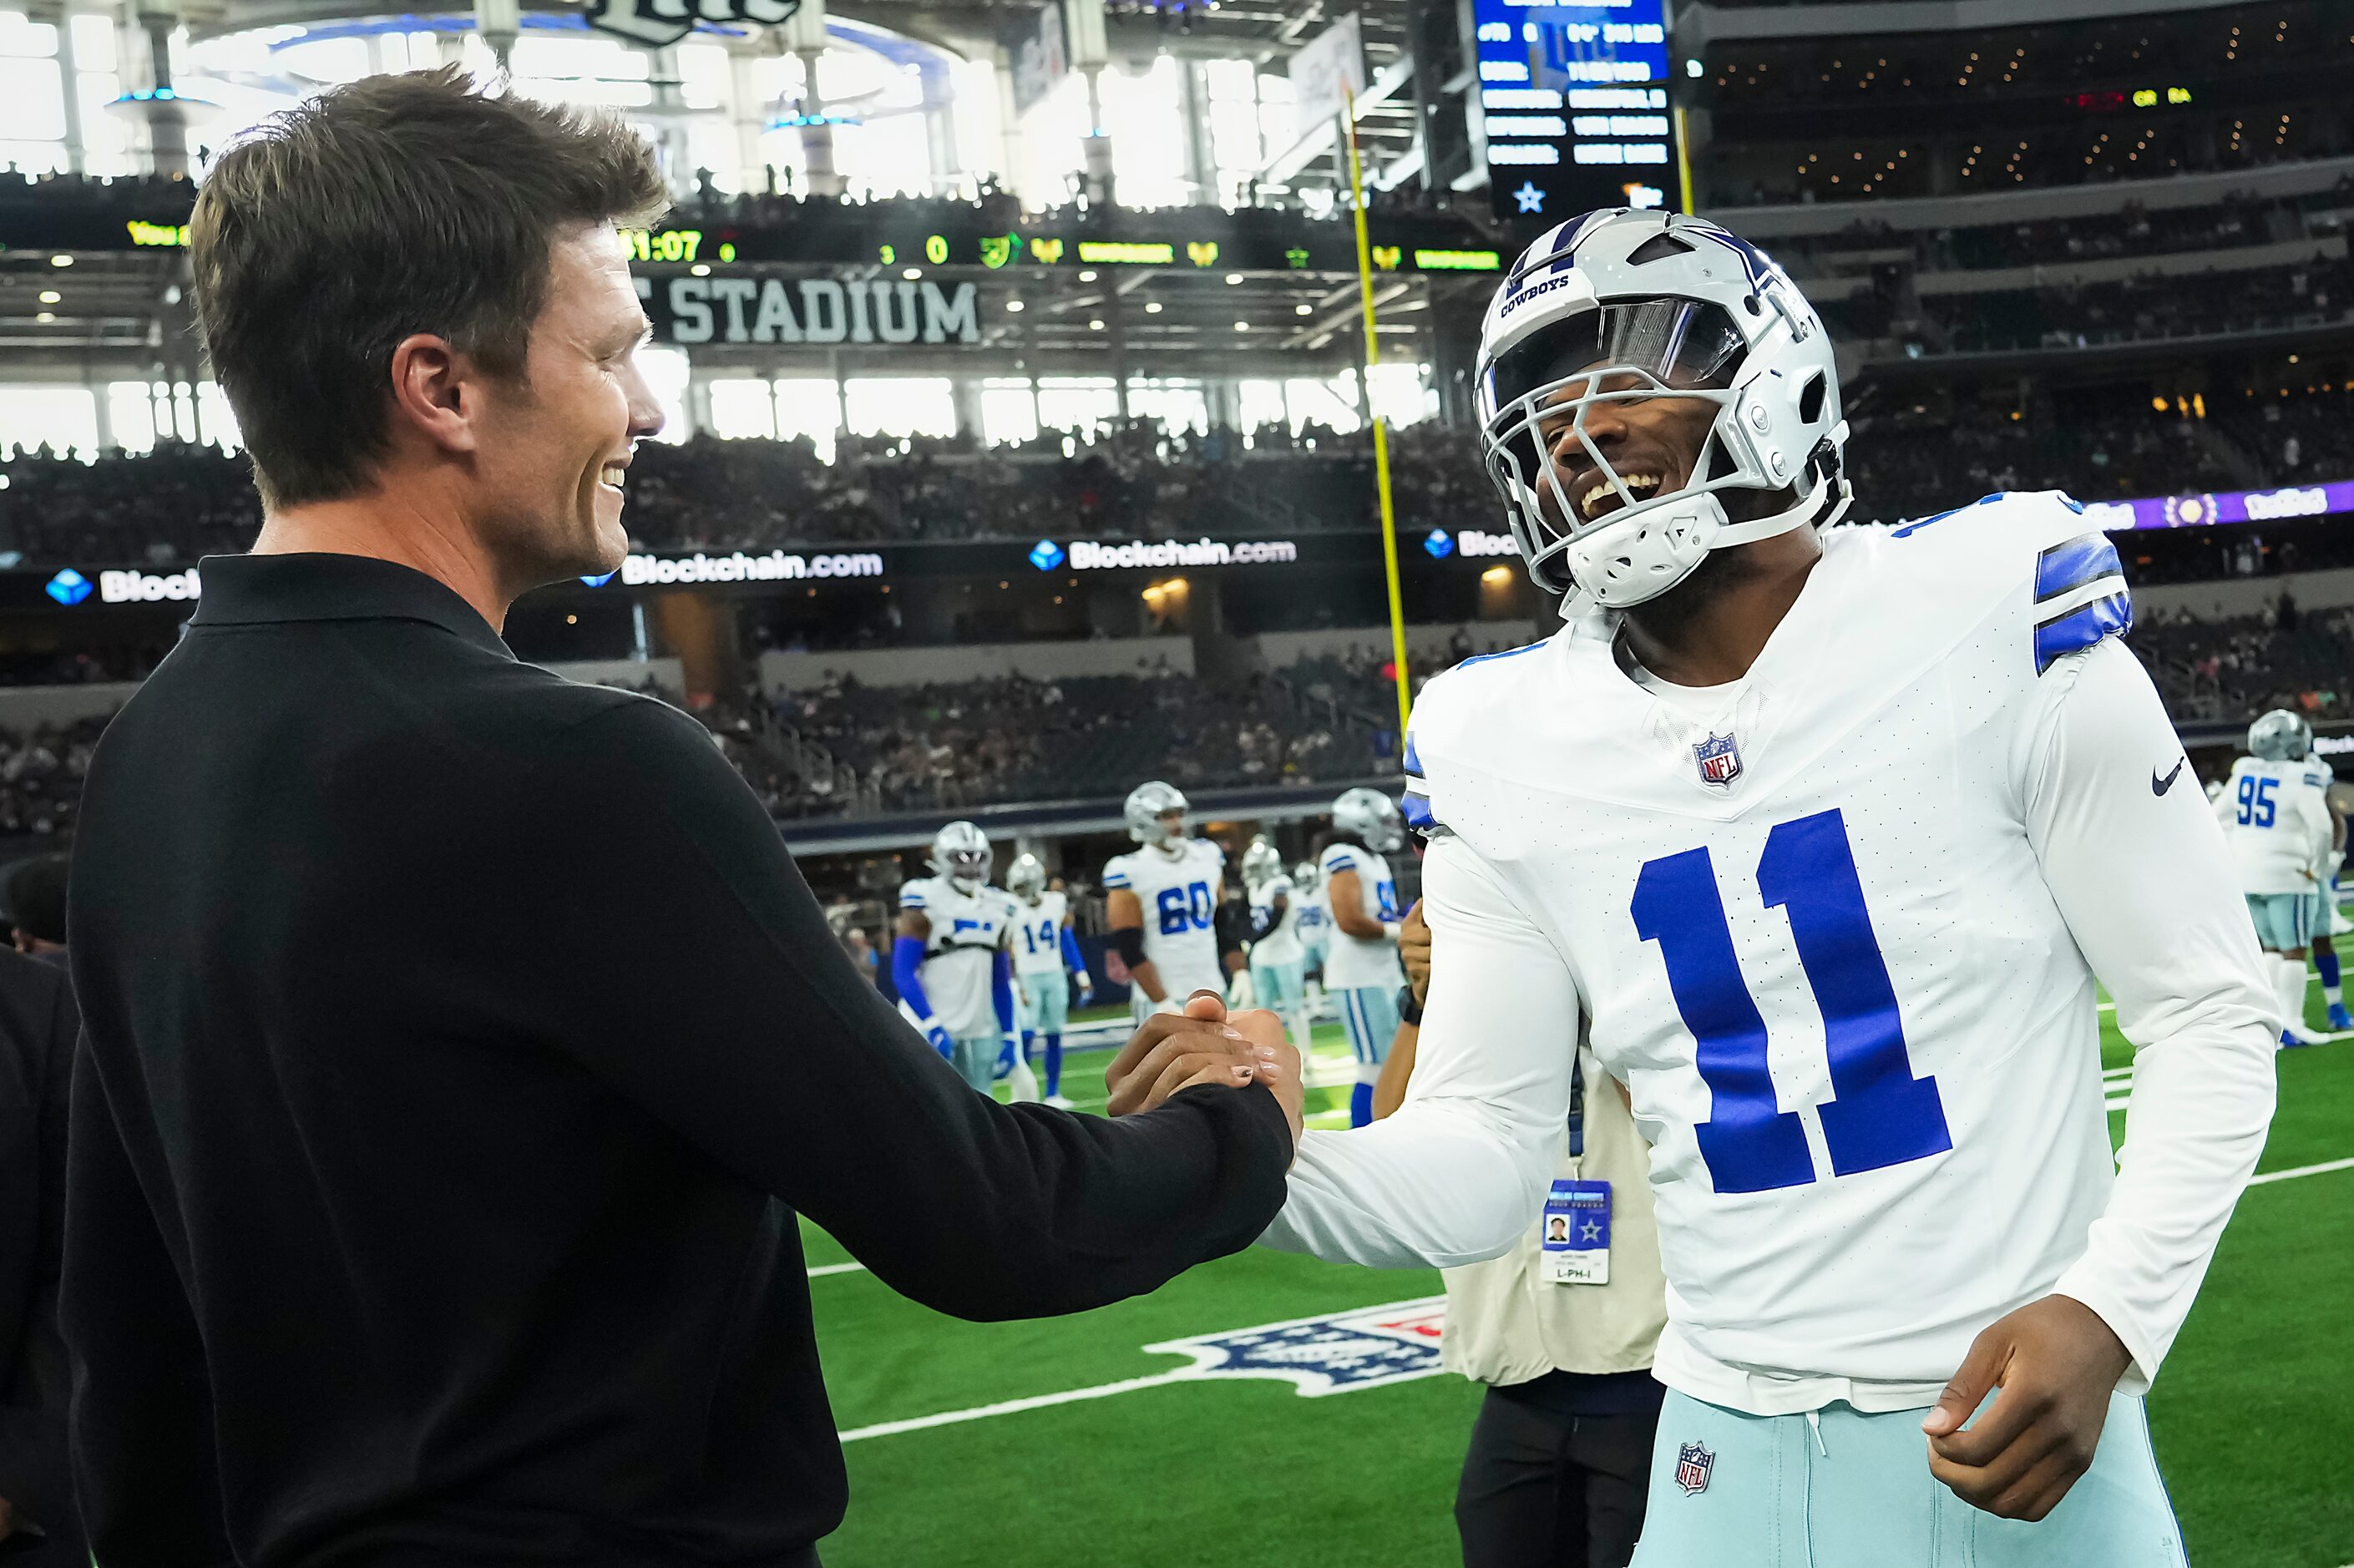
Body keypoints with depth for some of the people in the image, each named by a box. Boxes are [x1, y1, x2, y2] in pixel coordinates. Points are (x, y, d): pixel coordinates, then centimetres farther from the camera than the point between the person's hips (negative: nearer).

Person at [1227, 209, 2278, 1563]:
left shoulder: (1987, 621, -11)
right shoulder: (1511, 750, -3)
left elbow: (2212, 1009, -5)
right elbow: (1482, 1159, -2)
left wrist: (2110, 1310, -17)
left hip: (2027, 1422, -2)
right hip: (1739, 1453, 3)